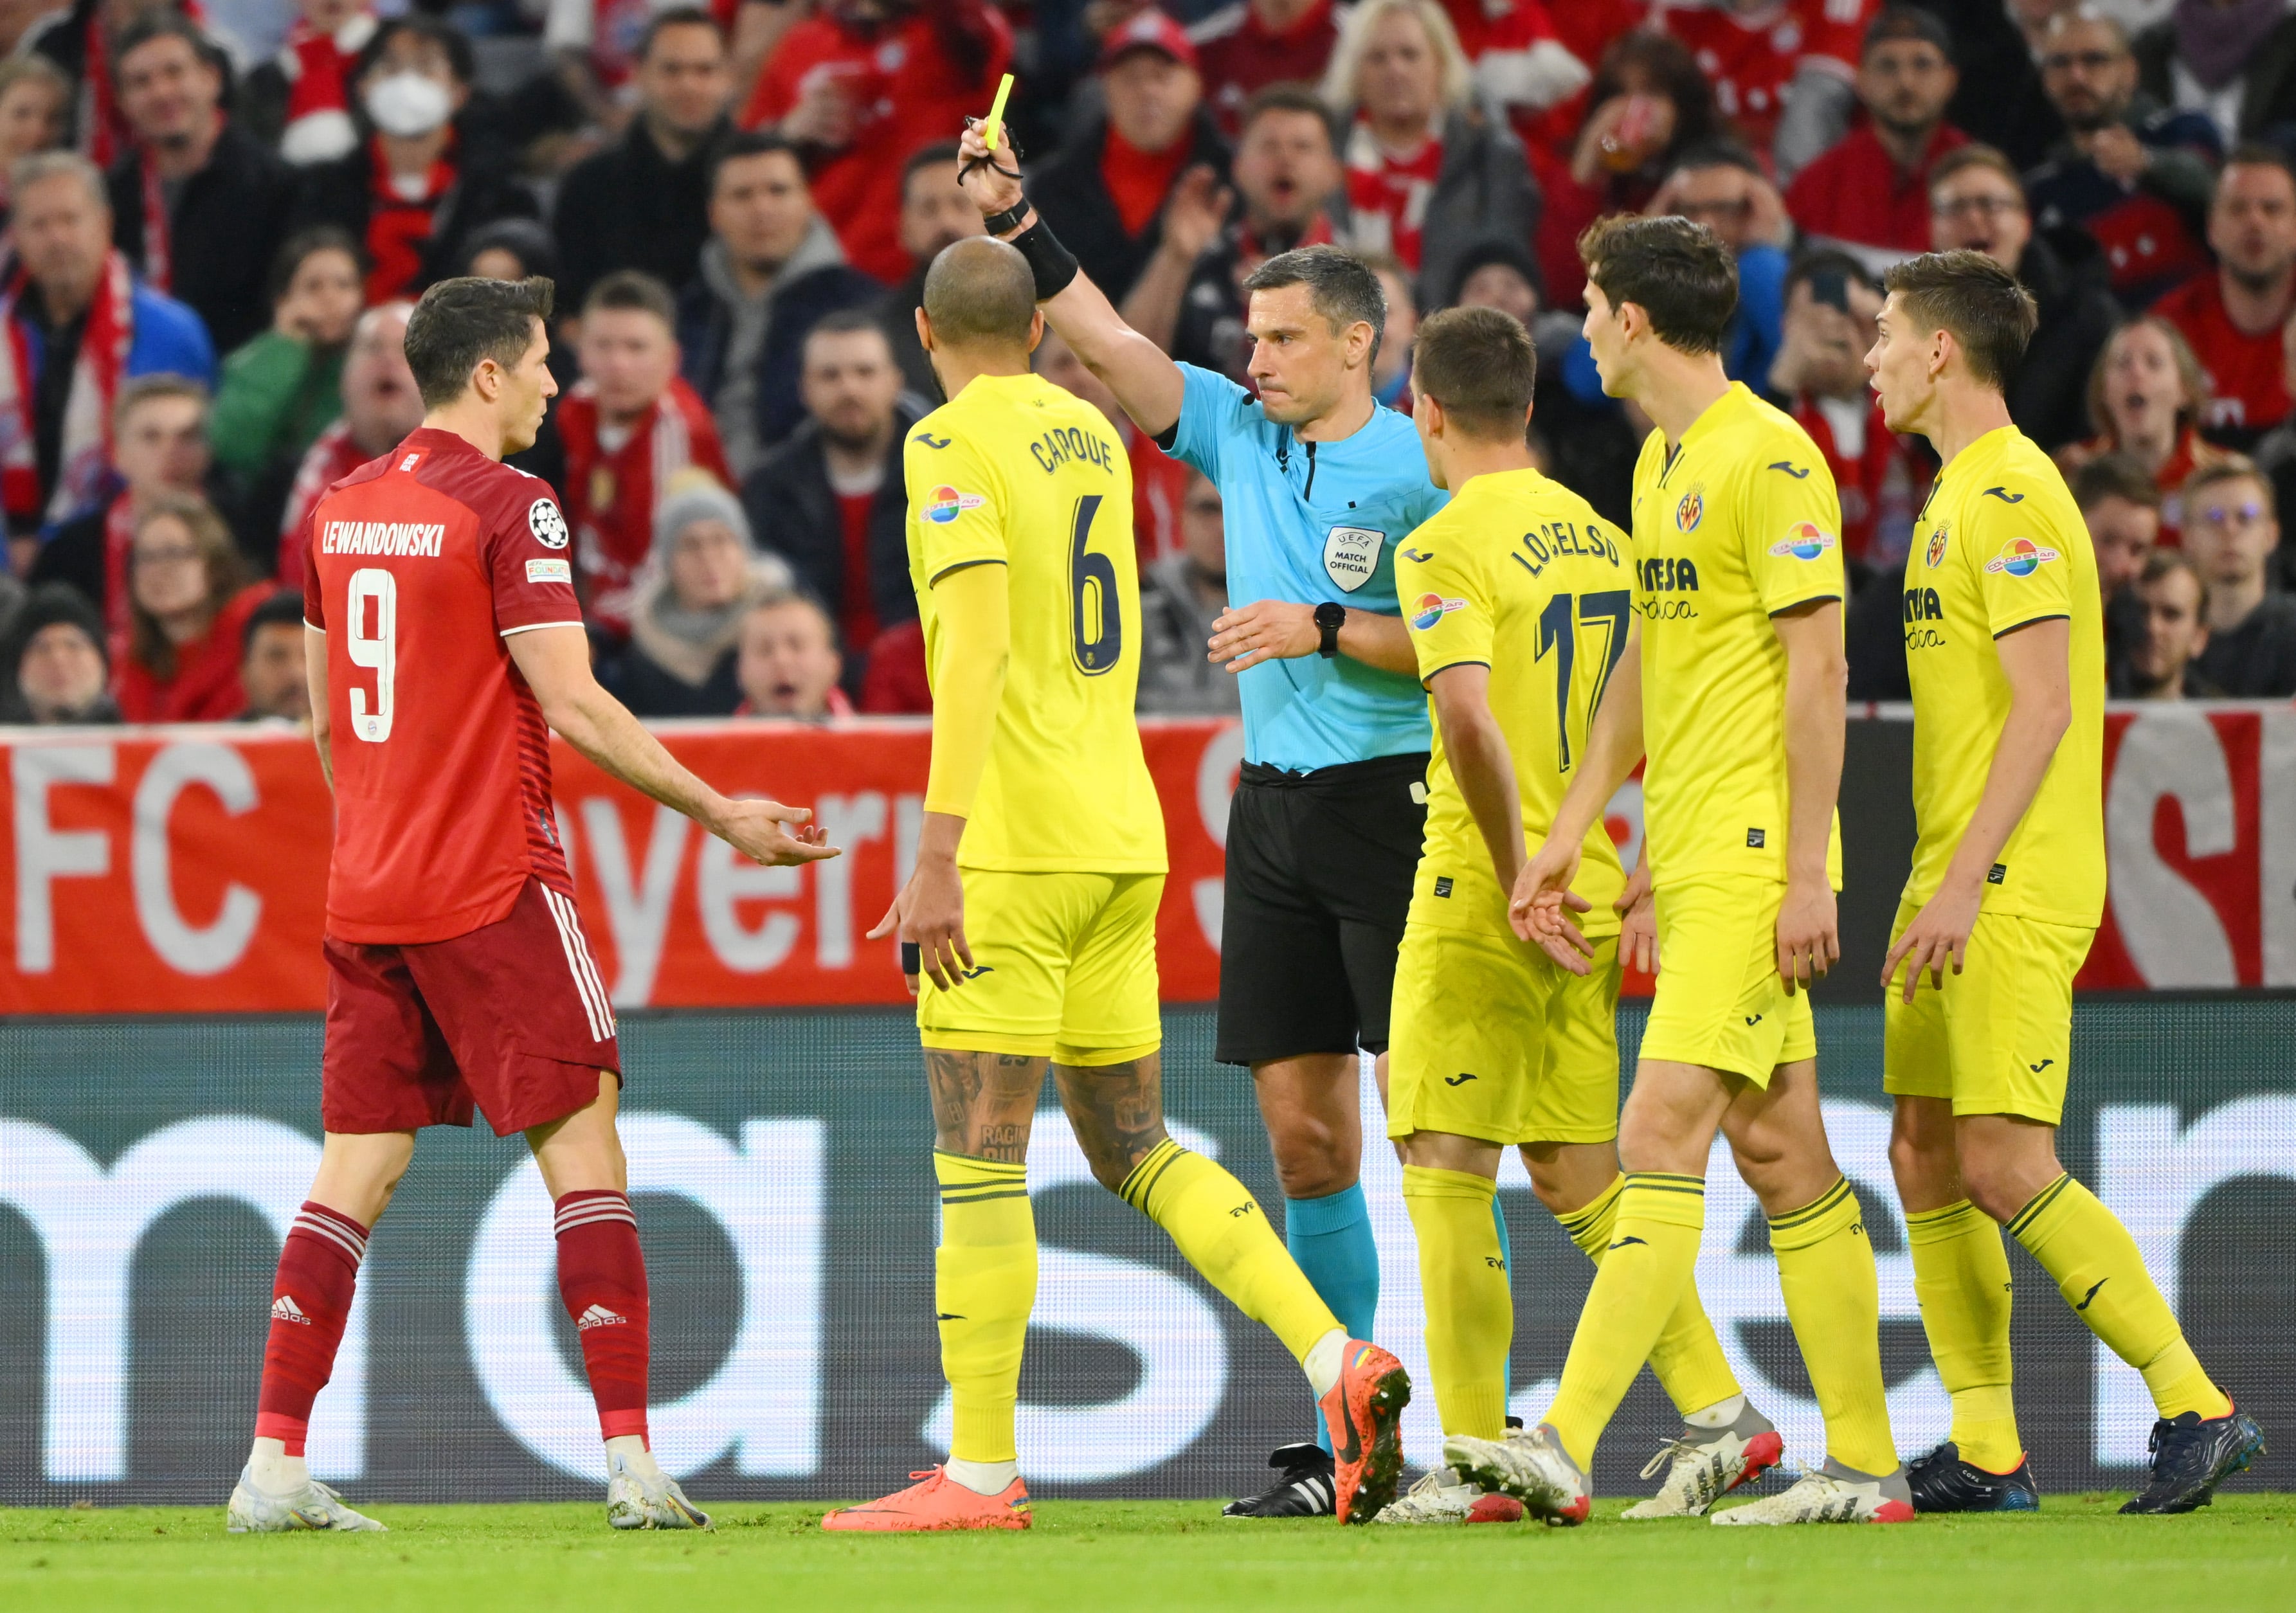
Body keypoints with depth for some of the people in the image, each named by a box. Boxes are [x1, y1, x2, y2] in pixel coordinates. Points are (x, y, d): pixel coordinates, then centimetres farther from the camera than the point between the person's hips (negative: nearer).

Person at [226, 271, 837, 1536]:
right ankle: (629, 1457, -7)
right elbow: (574, 708, -15)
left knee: (357, 1168, 8)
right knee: (582, 1140, -2)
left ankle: (274, 1464, 2)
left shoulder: (340, 509, 11)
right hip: (492, 884, -7)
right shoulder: (508, 507, -11)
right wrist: (723, 816, -8)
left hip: (365, 892, 7)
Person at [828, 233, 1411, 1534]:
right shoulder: (1092, 435, 14)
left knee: (979, 1158, -3)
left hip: (1015, 843, -8)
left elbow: (976, 648, -19)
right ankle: (1338, 1361, -2)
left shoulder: (956, 442, -8)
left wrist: (937, 858, -21)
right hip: (1124, 838, 8)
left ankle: (981, 1473, -2)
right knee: (1138, 1150, 12)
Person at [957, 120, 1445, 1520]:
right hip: (1274, 810, 7)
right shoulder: (1239, 434, 12)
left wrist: (1326, 629, -16)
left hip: (1391, 802, -7)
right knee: (1303, 1129, 5)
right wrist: (1015, 222, 5)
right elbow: (1108, 341, 13)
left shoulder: (1419, 469, -6)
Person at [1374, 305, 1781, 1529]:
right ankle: (1718, 1413, 7)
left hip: (1482, 900, -7)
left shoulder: (1448, 546, -11)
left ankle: (1475, 1462, -2)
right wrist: (1648, 879, 18)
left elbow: (1468, 716, -26)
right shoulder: (1598, 535, 13)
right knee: (1575, 1175, 14)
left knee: (1447, 1177, -1)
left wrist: (1519, 876, -18)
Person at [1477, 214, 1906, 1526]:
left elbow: (1819, 668, -15)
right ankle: (1867, 1466, 10)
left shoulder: (1771, 458, -12)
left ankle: (1565, 1449, -19)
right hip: (1689, 863, 9)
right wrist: (1570, 835, 22)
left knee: (1663, 1140, -13)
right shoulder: (1663, 463, 17)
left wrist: (1805, 870, -18)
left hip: (1753, 865, -9)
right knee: (1781, 1155, 8)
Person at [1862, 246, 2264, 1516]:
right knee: (1925, 1152, 6)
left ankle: (2196, 1407, -10)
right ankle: (1985, 1454, 7)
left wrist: (1966, 881, -24)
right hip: (1955, 883, 10)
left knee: (2004, 1163, -14)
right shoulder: (1960, 495, 18)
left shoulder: (2010, 497, -13)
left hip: (2015, 887, -10)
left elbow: (2045, 707, -20)